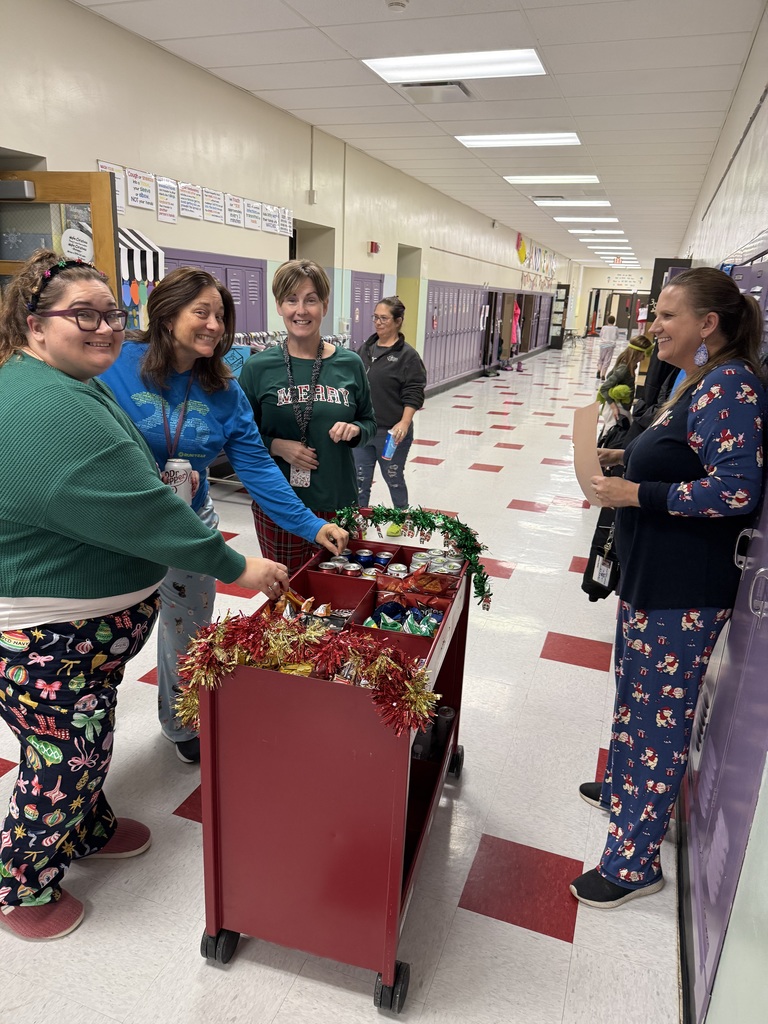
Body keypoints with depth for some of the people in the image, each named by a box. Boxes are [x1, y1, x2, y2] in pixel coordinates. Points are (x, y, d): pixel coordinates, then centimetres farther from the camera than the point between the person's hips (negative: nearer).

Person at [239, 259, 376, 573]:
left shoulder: (350, 364, 1)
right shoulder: (258, 368, -4)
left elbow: (369, 421, 12)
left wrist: (354, 430, -9)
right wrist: (276, 446, -16)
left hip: (339, 502, 2)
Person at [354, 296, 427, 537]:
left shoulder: (407, 355, -9)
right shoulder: (366, 349, 9)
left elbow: (413, 395, -13)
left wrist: (404, 423, -25)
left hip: (391, 433, -5)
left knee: (393, 478, 13)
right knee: (360, 480, 8)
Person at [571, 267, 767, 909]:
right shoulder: (701, 382, 12)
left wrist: (636, 494, -23)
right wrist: (627, 461, 7)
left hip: (684, 592, -10)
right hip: (653, 577, 10)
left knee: (661, 713, 2)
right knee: (635, 693, 25)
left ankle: (634, 862, 19)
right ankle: (623, 789, 48)